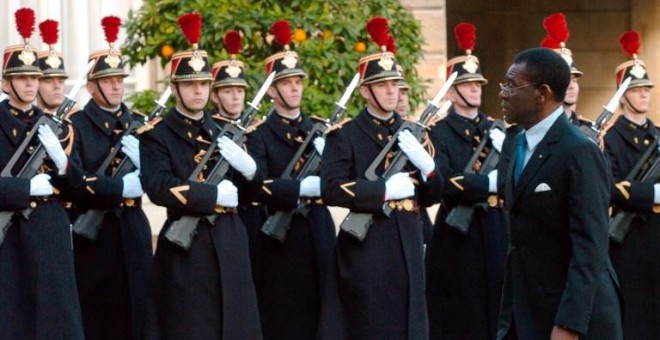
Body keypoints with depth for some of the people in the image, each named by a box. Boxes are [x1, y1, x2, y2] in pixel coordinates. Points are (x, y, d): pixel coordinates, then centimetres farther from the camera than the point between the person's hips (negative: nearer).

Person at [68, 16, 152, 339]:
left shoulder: (139, 124, 13)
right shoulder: (75, 125, -3)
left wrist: (142, 160, -12)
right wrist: (122, 186, -19)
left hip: (133, 230, 5)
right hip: (92, 233, -4)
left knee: (134, 310, 5)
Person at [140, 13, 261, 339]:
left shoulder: (223, 131, 15)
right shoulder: (157, 135, -3)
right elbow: (159, 189, -18)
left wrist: (247, 167, -6)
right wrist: (216, 195, -17)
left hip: (230, 242, 5)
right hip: (186, 246, -5)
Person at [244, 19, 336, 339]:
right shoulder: (260, 135, -4)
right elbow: (257, 188, -17)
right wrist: (303, 187, -27)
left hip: (319, 233, 5)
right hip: (279, 237, -5)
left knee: (321, 312, 6)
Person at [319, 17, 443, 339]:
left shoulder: (412, 133, 15)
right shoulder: (344, 135, -2)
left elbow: (430, 195, 15)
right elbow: (331, 189, -14)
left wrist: (426, 165, -6)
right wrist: (386, 189, -17)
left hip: (407, 246, 5)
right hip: (365, 249, -5)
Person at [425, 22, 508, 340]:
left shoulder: (497, 129, 14)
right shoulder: (439, 133, -3)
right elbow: (443, 183, -18)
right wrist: (490, 182, -23)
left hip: (498, 234, 5)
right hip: (458, 237, -5)